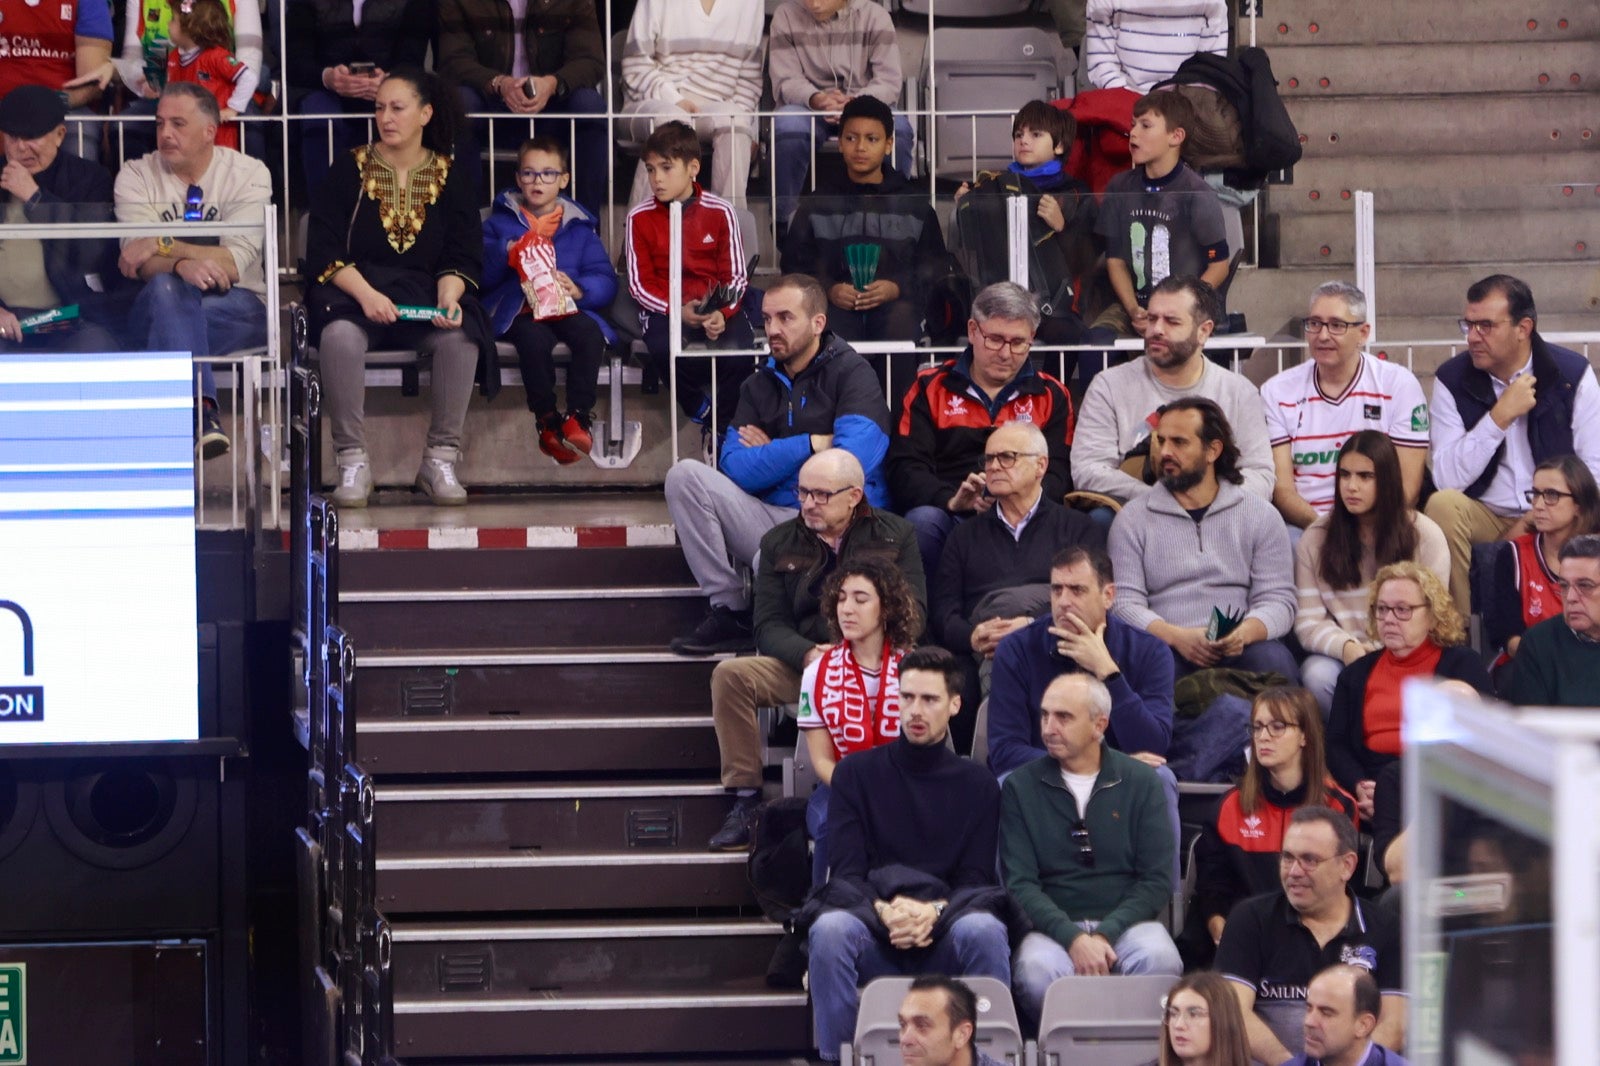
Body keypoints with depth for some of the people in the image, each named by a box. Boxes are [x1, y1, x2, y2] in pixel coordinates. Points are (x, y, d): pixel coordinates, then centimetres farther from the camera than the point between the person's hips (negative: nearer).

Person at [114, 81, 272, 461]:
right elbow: (141, 263, -11)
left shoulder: (248, 174, 2)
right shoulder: (135, 176, 4)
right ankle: (201, 412, -51)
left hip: (235, 307, 0)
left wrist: (163, 245, -17)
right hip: (158, 308, 0)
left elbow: (235, 263, -11)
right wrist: (182, 265, -33)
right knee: (166, 287, -36)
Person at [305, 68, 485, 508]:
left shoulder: (449, 178, 11)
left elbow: (462, 258, 6)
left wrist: (448, 299, -17)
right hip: (353, 290, -1)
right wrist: (365, 294, -19)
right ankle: (352, 462, -27)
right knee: (341, 334, -36)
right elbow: (323, 251, -2)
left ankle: (440, 459, -19)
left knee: (459, 336, -32)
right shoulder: (351, 171, 7)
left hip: (426, 292, 1)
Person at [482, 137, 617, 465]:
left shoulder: (579, 227, 17)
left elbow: (605, 280, 7)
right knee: (534, 337, -37)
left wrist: (579, 290, -14)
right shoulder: (500, 222, 16)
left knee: (590, 334, -33)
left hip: (569, 308, 2)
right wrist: (505, 253, -14)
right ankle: (547, 419, -26)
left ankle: (580, 416, -27)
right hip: (521, 311, -2)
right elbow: (481, 274, 4)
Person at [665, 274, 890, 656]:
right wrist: (811, 445, -7)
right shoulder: (760, 385, 17)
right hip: (771, 518, 7)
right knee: (685, 475, -13)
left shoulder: (850, 374, -1)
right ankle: (729, 613, -12)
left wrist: (771, 454, -3)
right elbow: (735, 468, 1)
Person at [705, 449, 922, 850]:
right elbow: (769, 625, 5)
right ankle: (745, 799, -20)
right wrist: (808, 655, -17)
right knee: (730, 675, -24)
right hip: (802, 666, 2)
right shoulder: (779, 543, 12)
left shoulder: (894, 535, 9)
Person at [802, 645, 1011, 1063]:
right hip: (872, 937, 0)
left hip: (943, 936, 0)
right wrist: (884, 913, -18)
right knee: (830, 929, -35)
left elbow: (976, 880, 7)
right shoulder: (857, 773, 13)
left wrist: (935, 912, -16)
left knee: (984, 929, -34)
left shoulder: (977, 785, 15)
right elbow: (845, 874, 4)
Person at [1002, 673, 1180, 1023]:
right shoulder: (1021, 788, 6)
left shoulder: (1141, 782, 7)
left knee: (1159, 959, -34)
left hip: (1125, 920, 1)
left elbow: (1157, 881, 2)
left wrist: (1105, 935, -13)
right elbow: (1020, 884, -2)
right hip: (1052, 925, -1)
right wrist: (1073, 938, -19)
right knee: (1037, 968, -36)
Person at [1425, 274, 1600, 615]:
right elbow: (1447, 480, -13)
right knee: (1443, 505, -31)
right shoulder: (1451, 379, -4)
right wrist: (1500, 415, -21)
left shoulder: (1572, 374, -3)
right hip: (1485, 519, 1)